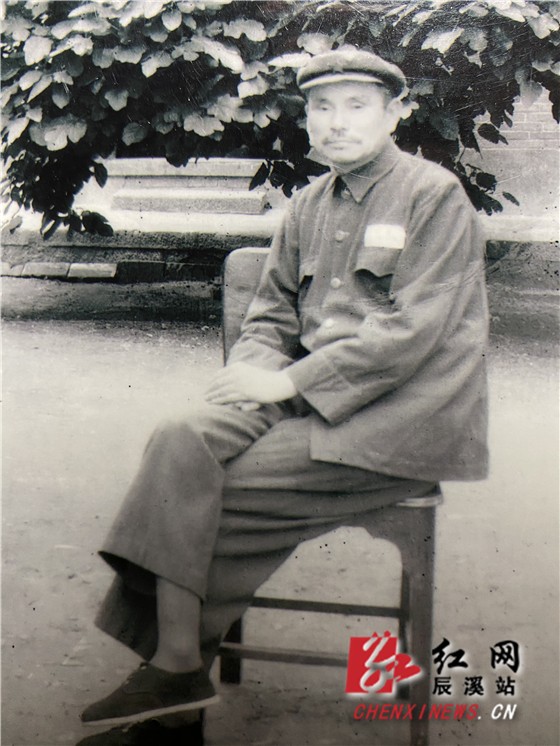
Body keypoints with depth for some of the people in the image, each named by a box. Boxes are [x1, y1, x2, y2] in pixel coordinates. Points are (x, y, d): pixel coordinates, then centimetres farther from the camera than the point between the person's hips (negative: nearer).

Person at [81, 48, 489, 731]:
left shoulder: (435, 197, -4)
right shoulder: (307, 207, 16)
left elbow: (412, 331, -14)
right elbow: (271, 314, 17)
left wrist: (290, 380, -17)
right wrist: (254, 372, -7)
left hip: (395, 419, -6)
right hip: (307, 397, 6)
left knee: (224, 485, -22)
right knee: (181, 443, -19)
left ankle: (178, 664, -2)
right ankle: (174, 667, -18)